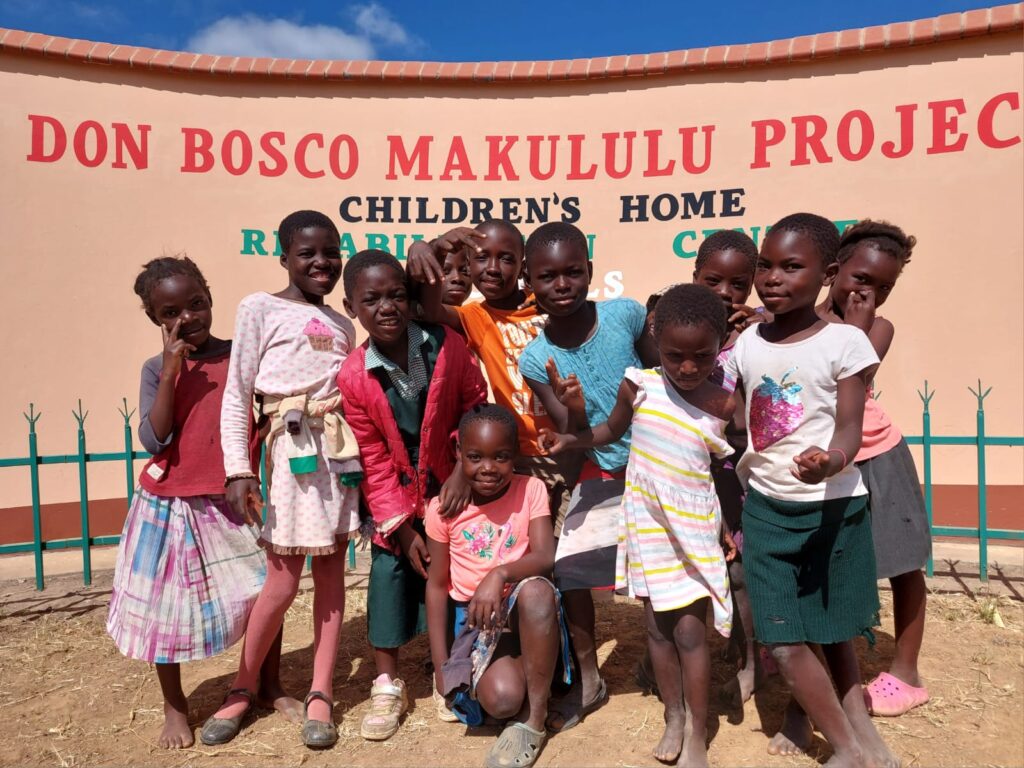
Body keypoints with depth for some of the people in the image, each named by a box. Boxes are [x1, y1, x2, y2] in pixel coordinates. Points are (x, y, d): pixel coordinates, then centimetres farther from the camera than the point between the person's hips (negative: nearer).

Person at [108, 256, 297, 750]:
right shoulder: (157, 368, -5)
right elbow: (154, 441, -17)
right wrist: (171, 371, -21)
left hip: (236, 501, 1)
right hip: (172, 506, -1)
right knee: (167, 607, 8)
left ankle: (271, 686, 30)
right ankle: (174, 706, 31)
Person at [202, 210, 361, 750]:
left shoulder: (341, 324, 15)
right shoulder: (259, 308, -1)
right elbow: (237, 394, -6)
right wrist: (238, 469, -13)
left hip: (342, 450, 5)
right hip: (292, 449, -5)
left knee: (331, 568, 6)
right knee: (283, 578, -1)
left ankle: (321, 695, 16)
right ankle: (242, 689, 21)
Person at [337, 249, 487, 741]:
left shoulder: (448, 345, -17)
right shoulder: (353, 377, -16)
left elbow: (476, 410, -6)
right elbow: (375, 461, -12)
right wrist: (401, 528, -12)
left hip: (450, 484, 0)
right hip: (397, 492, 0)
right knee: (388, 571, -1)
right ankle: (387, 687, 15)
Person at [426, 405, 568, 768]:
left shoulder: (531, 490, -7)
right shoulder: (442, 507, -5)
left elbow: (545, 557, -19)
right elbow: (436, 584, 1)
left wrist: (500, 574, -38)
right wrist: (440, 663, -1)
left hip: (524, 609, 0)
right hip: (475, 616, 0)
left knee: (536, 590, -36)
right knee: (501, 698, -28)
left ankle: (533, 717, -17)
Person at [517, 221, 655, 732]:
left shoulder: (626, 314, -18)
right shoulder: (536, 359, -14)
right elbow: (573, 441, -15)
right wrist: (574, 412, -35)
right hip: (601, 478, 2)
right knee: (567, 568, 0)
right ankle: (588, 681, 23)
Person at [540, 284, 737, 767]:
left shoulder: (723, 404, -10)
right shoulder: (640, 385, -9)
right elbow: (612, 429, 8)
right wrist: (571, 440, -7)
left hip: (693, 526, -2)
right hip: (646, 520, 2)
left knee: (689, 629, 0)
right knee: (658, 626, 13)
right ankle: (673, 717, 33)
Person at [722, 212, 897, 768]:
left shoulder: (845, 342, -10)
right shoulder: (747, 342, 1)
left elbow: (849, 429, -14)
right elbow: (736, 426, 7)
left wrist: (830, 462, -37)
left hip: (833, 507, -3)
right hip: (765, 508, 3)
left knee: (832, 630, 12)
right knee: (783, 642, 1)